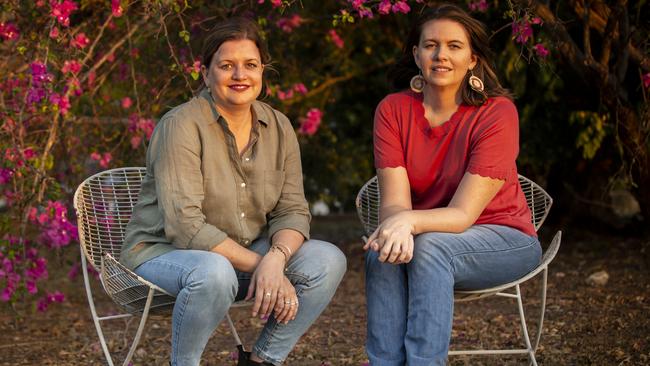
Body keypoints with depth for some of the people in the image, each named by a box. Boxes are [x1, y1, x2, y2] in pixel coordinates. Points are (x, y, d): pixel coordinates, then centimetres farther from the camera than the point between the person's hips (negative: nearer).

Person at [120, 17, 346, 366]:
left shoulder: (279, 128, 1)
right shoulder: (181, 125, -17)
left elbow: (292, 211, -2)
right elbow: (184, 224, -24)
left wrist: (275, 259, -25)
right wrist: (259, 266, -28)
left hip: (243, 255, 6)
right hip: (164, 252, -6)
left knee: (327, 260, -15)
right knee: (214, 272, -38)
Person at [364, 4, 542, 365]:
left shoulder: (498, 113, -17)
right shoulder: (393, 110, -6)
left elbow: (463, 214, -22)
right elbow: (394, 202, -14)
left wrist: (410, 221, -42)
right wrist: (396, 228, -38)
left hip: (502, 241, -3)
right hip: (419, 236, 3)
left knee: (430, 248, -34)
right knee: (383, 254, -30)